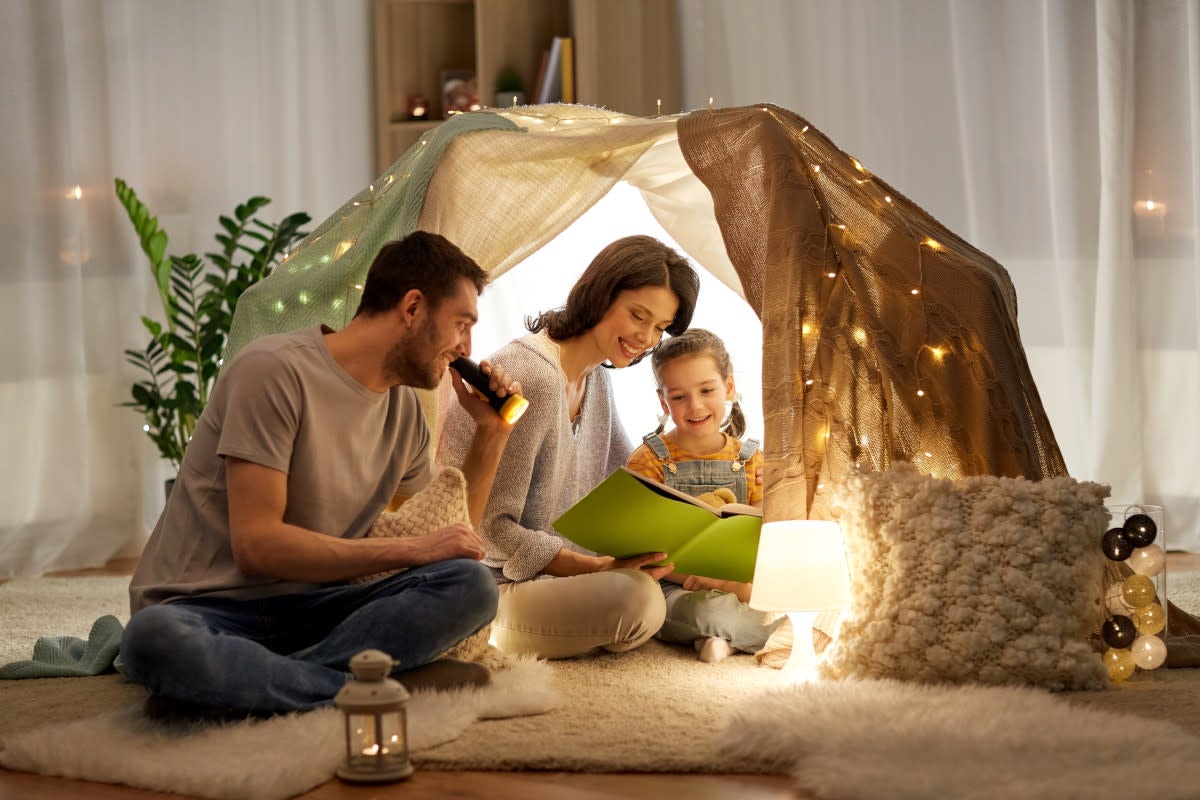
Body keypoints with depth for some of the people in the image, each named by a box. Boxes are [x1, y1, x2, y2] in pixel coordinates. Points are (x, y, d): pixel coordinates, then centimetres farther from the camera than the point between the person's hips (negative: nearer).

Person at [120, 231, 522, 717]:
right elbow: (256, 545, -19)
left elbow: (449, 539, 25)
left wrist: (492, 434, 14)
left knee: (472, 586, -20)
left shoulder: (403, 408, 13)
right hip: (207, 608, -6)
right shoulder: (276, 370, -12)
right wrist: (411, 550, -15)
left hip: (305, 611, 7)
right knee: (156, 638, -42)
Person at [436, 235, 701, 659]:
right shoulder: (531, 377, -22)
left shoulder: (595, 376, 9)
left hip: (549, 572, 9)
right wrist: (599, 569, -30)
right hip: (487, 588, -9)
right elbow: (492, 527, -24)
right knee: (635, 596, -30)